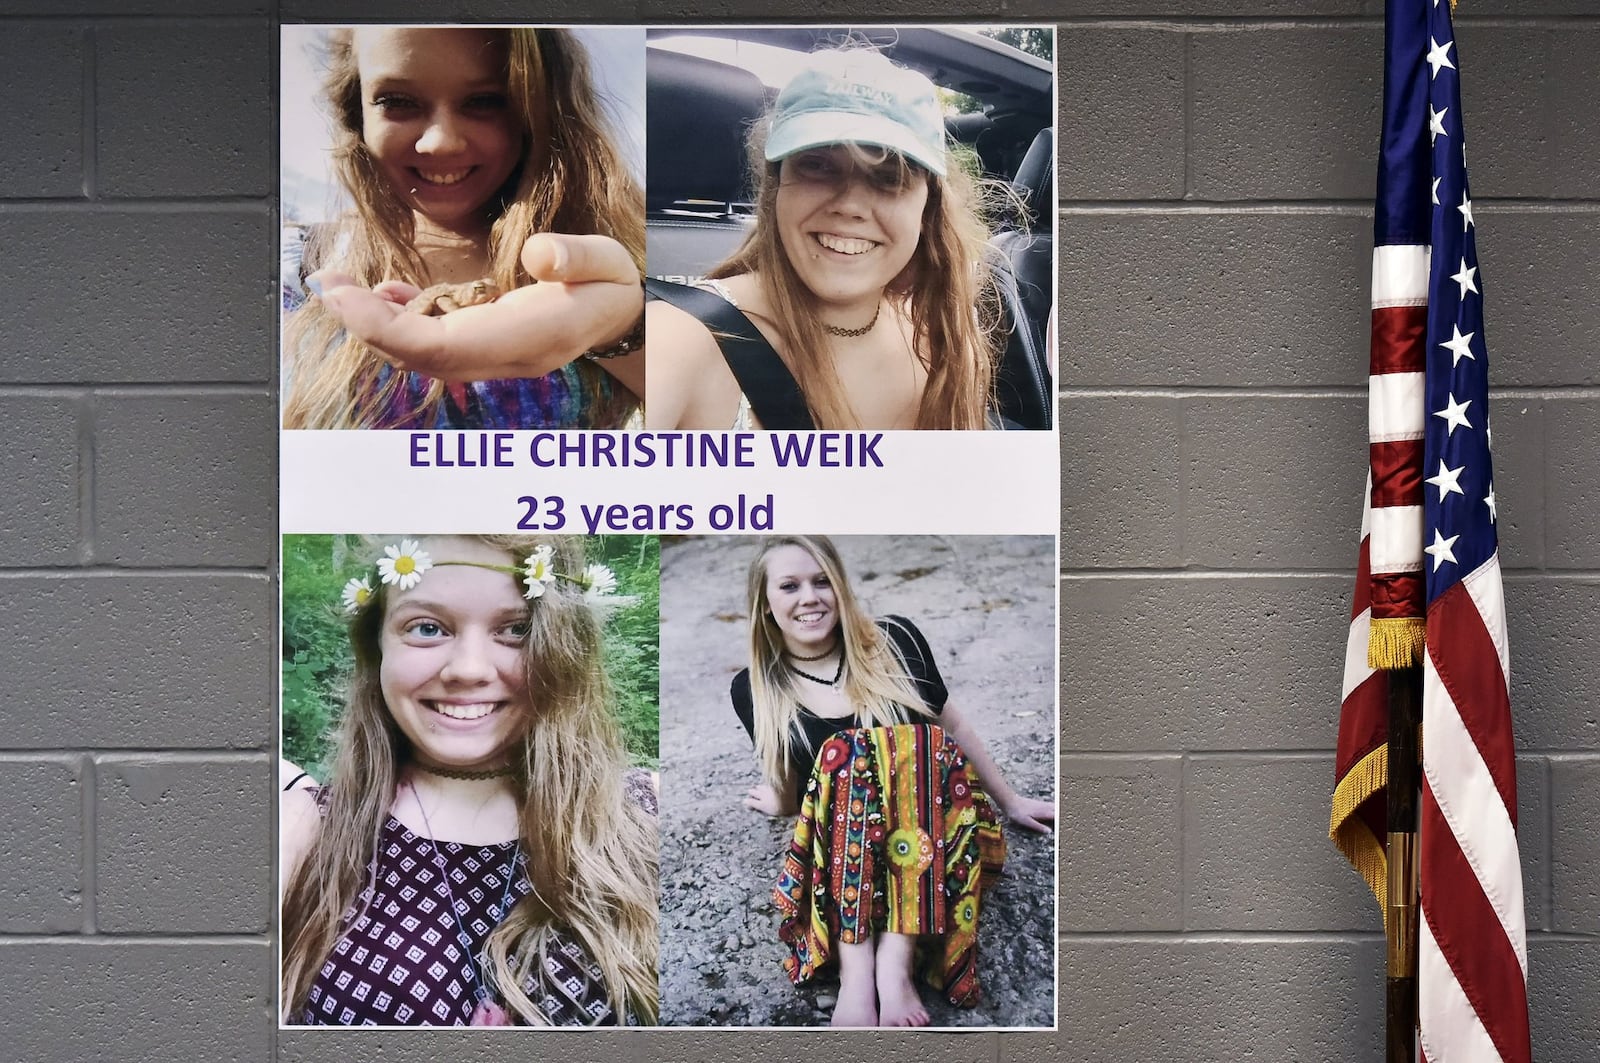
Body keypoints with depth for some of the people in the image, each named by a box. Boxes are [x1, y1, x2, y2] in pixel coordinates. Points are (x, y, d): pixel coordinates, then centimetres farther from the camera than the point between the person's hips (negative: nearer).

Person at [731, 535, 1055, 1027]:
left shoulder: (895, 640, 4)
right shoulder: (756, 689, 4)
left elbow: (954, 724, 15)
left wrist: (1011, 801, 18)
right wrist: (774, 798, -4)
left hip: (933, 820, 1)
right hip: (837, 843, 0)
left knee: (920, 745, -31)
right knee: (842, 755, -31)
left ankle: (895, 959, -40)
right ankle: (855, 964, -42)